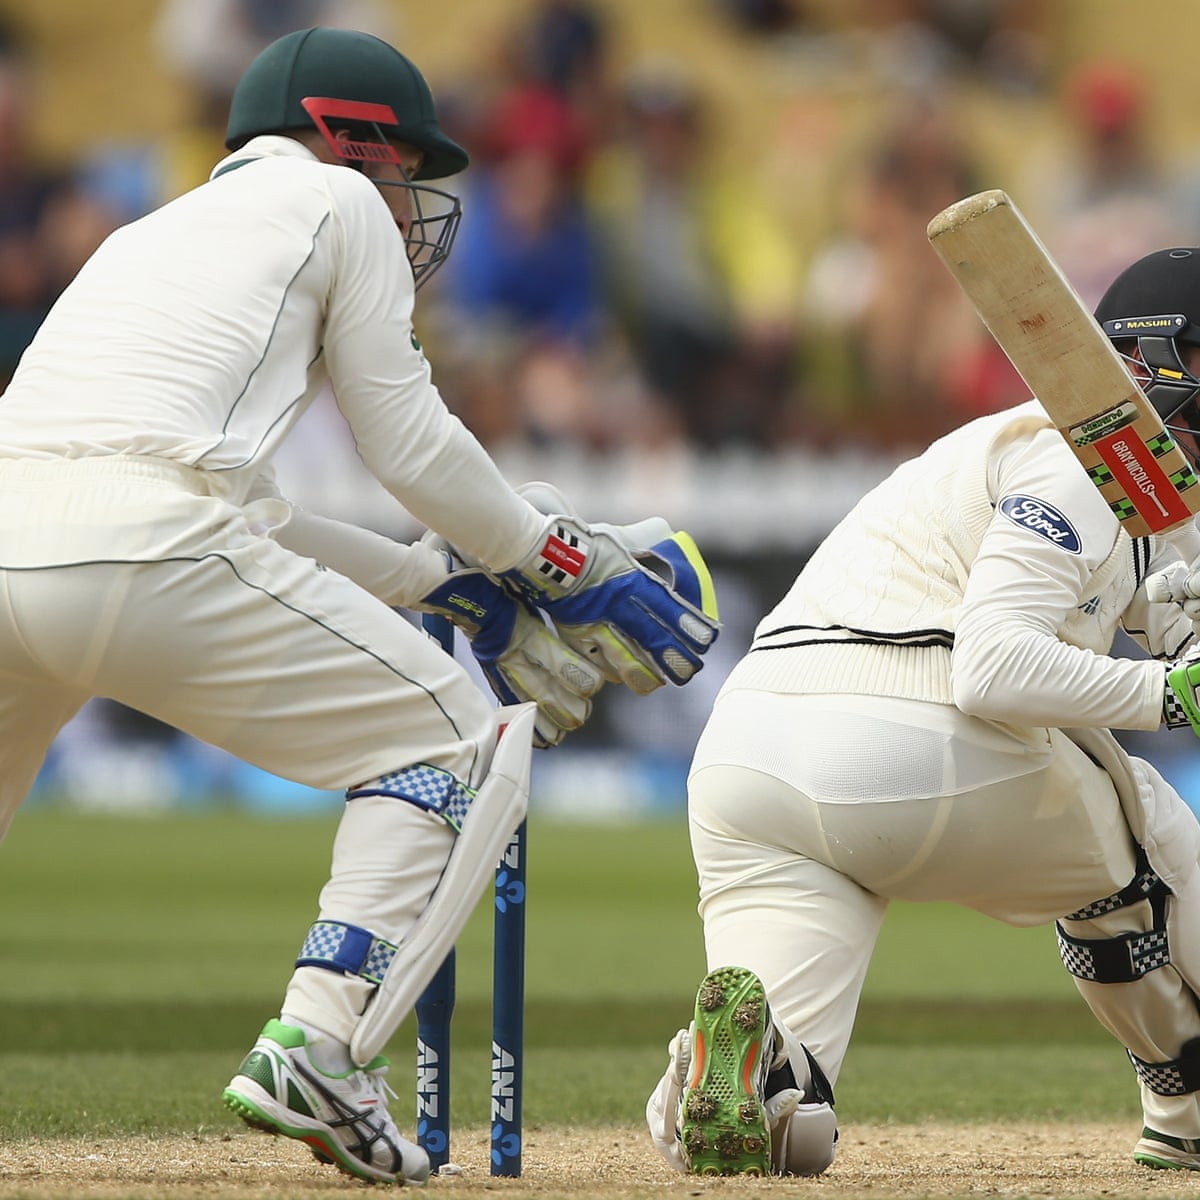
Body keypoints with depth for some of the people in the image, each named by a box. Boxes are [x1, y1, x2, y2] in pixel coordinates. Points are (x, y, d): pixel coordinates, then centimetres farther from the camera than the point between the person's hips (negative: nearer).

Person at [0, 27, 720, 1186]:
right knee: (448, 739, 10)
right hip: (138, 543, -6)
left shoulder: (151, 232, 37)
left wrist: (454, 582, 36)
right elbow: (410, 446, 14)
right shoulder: (334, 200, 19)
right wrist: (570, 561, 26)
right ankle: (317, 1047, -5)